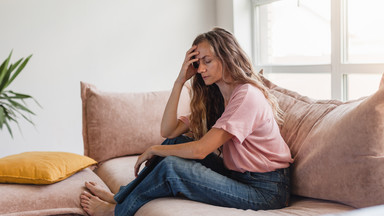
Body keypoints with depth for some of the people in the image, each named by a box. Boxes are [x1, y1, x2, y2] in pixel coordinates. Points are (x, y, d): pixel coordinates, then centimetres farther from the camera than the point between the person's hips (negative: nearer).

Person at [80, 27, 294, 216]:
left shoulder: (247, 95, -18)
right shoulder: (213, 97, 11)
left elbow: (200, 150, -23)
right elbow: (169, 131, 2)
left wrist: (154, 150, -7)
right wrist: (180, 80, -3)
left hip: (266, 190, -8)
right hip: (237, 175, 8)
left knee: (171, 166, -19)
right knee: (176, 143, -2)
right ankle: (121, 196, 9)